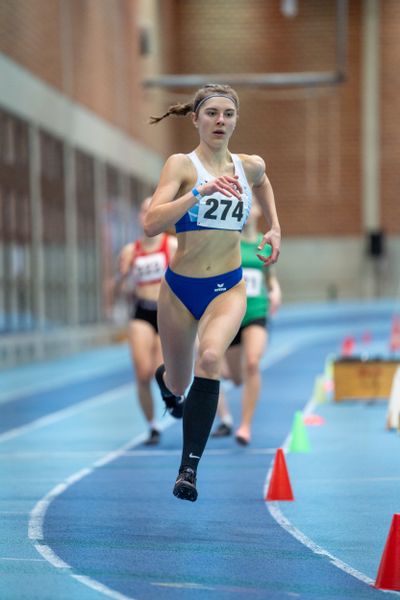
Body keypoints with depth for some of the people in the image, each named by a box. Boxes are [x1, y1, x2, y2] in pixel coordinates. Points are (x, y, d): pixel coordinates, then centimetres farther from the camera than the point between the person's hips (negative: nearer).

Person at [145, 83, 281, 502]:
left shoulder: (250, 166, 1)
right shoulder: (181, 165, -10)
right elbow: (151, 224, -25)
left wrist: (274, 228, 17)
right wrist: (201, 191, -34)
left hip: (228, 287, 1)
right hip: (180, 286, -1)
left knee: (210, 357, -30)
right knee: (177, 385, 15)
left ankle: (190, 468, -26)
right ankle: (165, 376, 56)